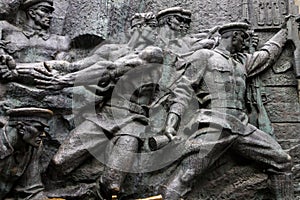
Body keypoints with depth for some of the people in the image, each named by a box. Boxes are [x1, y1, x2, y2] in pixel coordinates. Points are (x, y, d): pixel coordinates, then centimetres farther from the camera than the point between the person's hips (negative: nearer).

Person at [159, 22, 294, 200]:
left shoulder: (243, 61, 28)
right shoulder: (205, 55, 9)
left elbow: (268, 54, 44)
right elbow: (184, 87, 1)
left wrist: (284, 31, 55)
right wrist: (174, 116, -13)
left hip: (242, 126, 7)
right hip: (214, 125, -7)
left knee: (282, 160, 2)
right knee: (186, 174, -17)